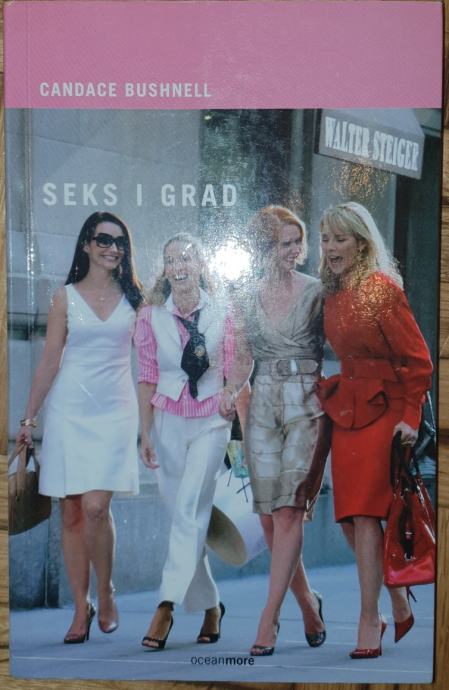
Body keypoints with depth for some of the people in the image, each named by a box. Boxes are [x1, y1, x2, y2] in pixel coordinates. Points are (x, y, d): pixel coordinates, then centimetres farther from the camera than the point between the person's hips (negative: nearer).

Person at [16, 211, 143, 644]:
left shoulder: (133, 297, 7)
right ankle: (81, 608, 13)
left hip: (115, 411, -1)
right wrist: (29, 418, 2)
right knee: (71, 513, 3)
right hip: (68, 411, 1)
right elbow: (49, 362, 4)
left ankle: (105, 594, 8)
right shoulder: (66, 296, 4)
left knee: (96, 507, -14)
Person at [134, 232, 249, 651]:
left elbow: (231, 373, 4)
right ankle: (210, 605, 19)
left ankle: (167, 605, -13)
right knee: (182, 514, 5)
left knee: (190, 511, -13)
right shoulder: (151, 315, 2)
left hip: (210, 423, -2)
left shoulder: (222, 314, 1)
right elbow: (147, 378, 2)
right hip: (167, 422, 2)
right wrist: (145, 435, 0)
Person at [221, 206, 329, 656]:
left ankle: (268, 620, -9)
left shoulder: (316, 292, 2)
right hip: (263, 406, 4)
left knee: (289, 510, -11)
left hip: (307, 405, -4)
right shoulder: (249, 299, 11)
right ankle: (307, 602, 22)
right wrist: (230, 392, 4)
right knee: (269, 515, 2)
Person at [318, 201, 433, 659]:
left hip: (383, 411, -7)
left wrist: (410, 417, -14)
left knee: (366, 513, -10)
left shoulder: (382, 289, -11)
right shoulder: (332, 294, 11)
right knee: (349, 517, 6)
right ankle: (399, 607, 24)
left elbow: (418, 360, -11)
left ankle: (370, 621, -1)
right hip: (345, 409, 7)